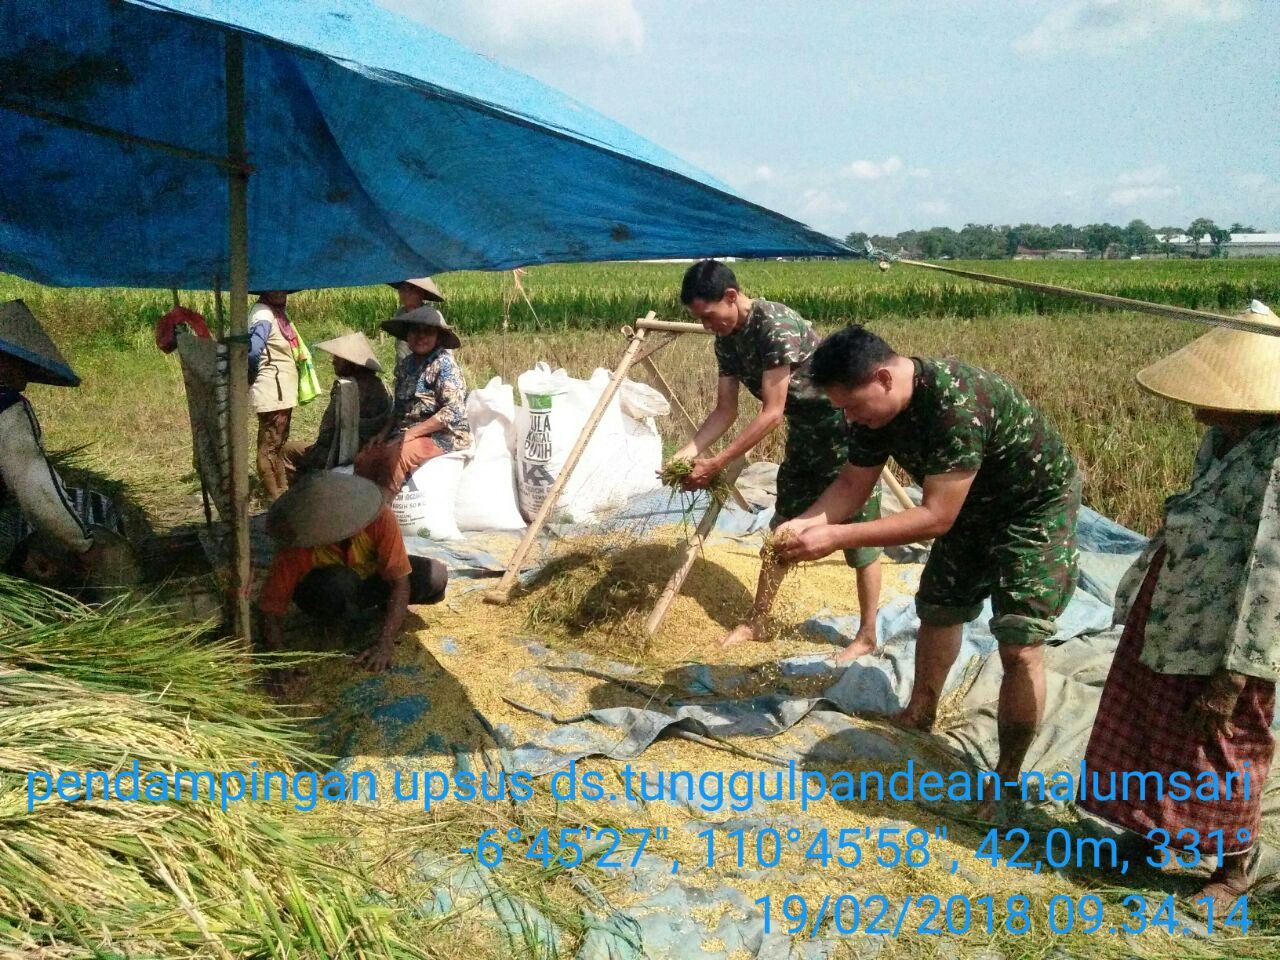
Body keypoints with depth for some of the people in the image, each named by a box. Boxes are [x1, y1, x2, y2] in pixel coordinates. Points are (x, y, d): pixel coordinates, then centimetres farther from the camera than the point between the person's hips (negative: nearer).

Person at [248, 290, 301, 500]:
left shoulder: (277, 312, 12)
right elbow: (252, 351, -30)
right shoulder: (263, 315, -18)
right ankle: (275, 499, 6)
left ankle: (283, 493, 30)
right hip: (272, 394, -10)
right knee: (270, 447, -2)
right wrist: (255, 374, -12)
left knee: (279, 445, 19)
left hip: (281, 393, 10)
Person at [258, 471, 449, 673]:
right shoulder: (296, 549, -34)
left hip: (373, 576, 2)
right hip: (322, 593, -2)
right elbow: (271, 611, -28)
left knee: (436, 577, -22)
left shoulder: (379, 517, -35)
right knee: (337, 583, -38)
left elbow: (400, 582, -31)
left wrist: (385, 644, -36)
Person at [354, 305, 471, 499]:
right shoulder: (405, 365, 12)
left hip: (444, 436, -7)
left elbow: (453, 412, -18)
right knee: (364, 460, -14)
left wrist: (412, 433, -19)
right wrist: (385, 432, 2)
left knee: (397, 455, -32)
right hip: (406, 434, 7)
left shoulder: (444, 364, -9)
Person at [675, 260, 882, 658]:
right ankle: (758, 621, 24)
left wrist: (716, 464, -28)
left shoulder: (777, 326, -29)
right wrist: (689, 450, -15)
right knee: (782, 527, 13)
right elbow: (725, 410, 0)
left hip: (846, 428, -9)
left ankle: (867, 636, 13)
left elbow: (771, 414, -29)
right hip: (805, 433, 9)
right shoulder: (727, 339, -2)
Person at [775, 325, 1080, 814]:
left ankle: (1007, 781, 3)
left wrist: (836, 538, -41)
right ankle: (919, 716, 41)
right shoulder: (875, 405, -15)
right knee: (938, 608, 18)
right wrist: (805, 523, -27)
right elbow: (852, 484, -7)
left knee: (1019, 644, -12)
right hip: (972, 505, 8)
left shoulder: (957, 404, -40)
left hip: (1035, 505, -8)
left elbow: (935, 517, -38)